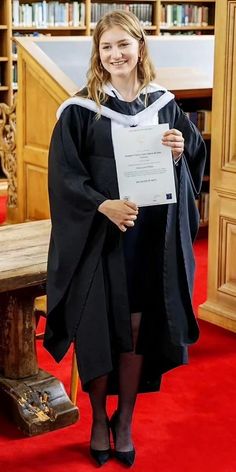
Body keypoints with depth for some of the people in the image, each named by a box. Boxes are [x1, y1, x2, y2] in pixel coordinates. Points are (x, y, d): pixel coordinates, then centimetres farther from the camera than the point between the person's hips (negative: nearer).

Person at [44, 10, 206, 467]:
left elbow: (194, 155, 10)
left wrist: (180, 152, -13)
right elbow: (64, 175, -10)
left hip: (150, 238, 2)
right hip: (97, 237, -2)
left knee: (137, 329, 8)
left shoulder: (163, 105, 5)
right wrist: (104, 206, -24)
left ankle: (125, 421, 26)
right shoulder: (80, 110, -5)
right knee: (97, 329, 5)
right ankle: (99, 420, 26)